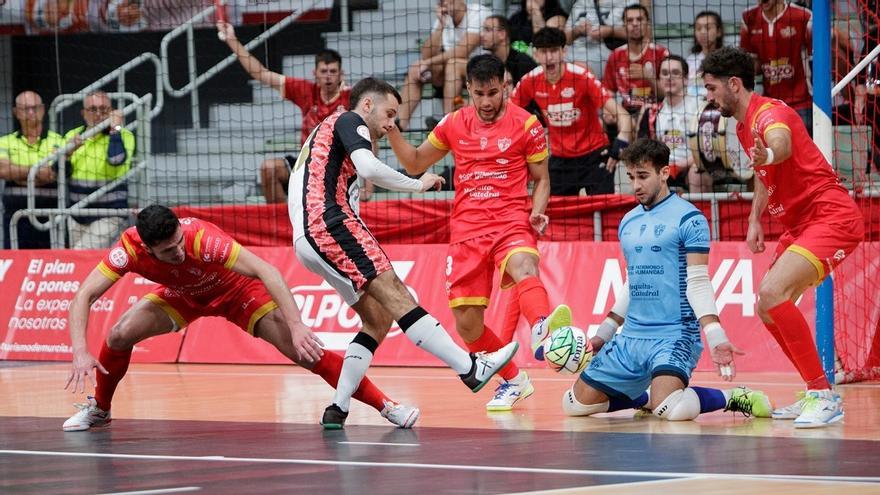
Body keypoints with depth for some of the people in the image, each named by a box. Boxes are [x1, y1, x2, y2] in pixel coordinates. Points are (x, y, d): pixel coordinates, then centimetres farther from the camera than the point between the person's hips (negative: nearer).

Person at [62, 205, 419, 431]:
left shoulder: (202, 238, -41)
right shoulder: (129, 248, -32)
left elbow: (266, 271, -43)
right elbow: (84, 296, -28)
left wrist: (296, 326, -51)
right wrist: (81, 352, -42)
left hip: (236, 290, -3)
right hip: (182, 295, 4)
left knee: (303, 349, -19)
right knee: (121, 334, -17)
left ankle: (386, 405, -13)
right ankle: (99, 409, 11)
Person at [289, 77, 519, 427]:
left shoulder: (327, 132, 33)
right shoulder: (349, 122, 4)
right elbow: (369, 169, -15)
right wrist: (419, 185, -3)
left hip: (308, 240, 10)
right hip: (328, 222, -10)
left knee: (379, 319, 7)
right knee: (394, 296, -18)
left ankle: (338, 409, -2)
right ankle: (470, 369, -28)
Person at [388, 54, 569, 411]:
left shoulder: (526, 124, 1)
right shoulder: (454, 124, 10)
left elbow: (541, 180, 9)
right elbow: (414, 164, 23)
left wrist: (537, 212, -11)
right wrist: (390, 130, 7)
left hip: (511, 221, -4)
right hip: (467, 229, 4)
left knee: (524, 267, -39)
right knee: (466, 323, 1)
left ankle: (544, 327, -69)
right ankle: (513, 381, 24)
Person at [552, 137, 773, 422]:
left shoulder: (688, 219, -7)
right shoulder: (628, 223, 15)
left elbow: (697, 283, -10)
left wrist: (716, 339, -21)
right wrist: (603, 334, 26)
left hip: (674, 335, -8)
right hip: (631, 336, 8)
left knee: (670, 409, -32)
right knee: (576, 404, 3)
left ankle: (732, 398, -3)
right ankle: (647, 399, 24)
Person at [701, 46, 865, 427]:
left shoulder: (768, 113, -17)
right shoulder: (743, 127, 14)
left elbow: (782, 143, -43)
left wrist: (769, 153, -65)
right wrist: (755, 220, 19)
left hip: (831, 217, -11)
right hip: (800, 224, 11)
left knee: (772, 293, -26)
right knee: (767, 308, 12)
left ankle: (824, 396, -21)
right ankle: (816, 396, 22)